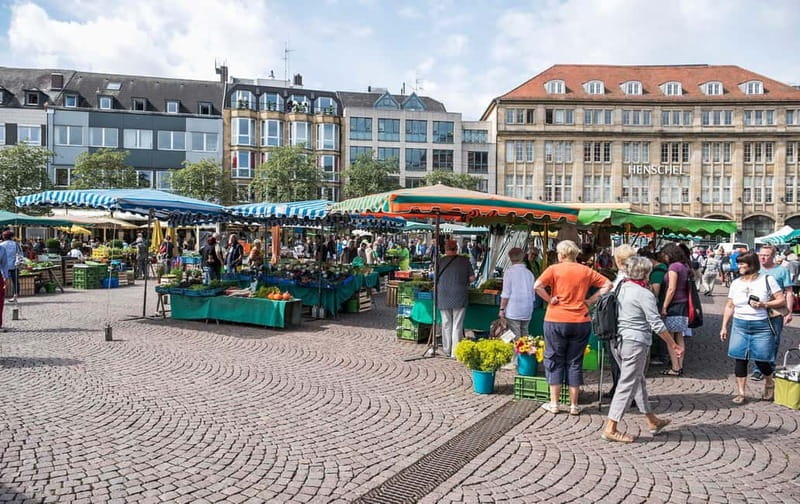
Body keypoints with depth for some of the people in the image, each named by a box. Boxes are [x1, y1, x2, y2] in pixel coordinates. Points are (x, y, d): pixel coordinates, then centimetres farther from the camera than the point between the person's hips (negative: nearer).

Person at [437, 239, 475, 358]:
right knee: (457, 325, 5)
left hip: (444, 298, 1)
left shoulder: (441, 261, -4)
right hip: (460, 298, -1)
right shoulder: (464, 260, -4)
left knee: (446, 324, 13)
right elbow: (472, 278, 0)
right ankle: (455, 352, 7)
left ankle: (447, 350, 22)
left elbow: (436, 280, -1)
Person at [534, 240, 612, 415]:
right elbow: (607, 285, 7)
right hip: (581, 322, 3)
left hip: (556, 321, -3)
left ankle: (554, 403, 12)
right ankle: (574, 405, 14)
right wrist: (591, 300, 3)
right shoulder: (586, 271, 6)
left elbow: (537, 286, -18)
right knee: (575, 363, 11)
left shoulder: (554, 269, -4)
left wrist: (549, 299, -6)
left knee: (554, 361, 9)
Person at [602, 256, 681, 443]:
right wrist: (673, 345, -5)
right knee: (627, 385, -2)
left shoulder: (620, 288, 8)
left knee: (638, 381, 20)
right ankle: (610, 429, 0)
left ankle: (652, 421, 35)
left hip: (618, 341, 8)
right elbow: (657, 324, -14)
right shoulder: (644, 294, -13)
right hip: (635, 343, -8)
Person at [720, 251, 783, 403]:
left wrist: (764, 304, -18)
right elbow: (729, 306, 12)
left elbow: (782, 300, -2)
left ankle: (769, 383, 33)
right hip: (739, 326, 3)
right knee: (739, 360, 1)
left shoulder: (767, 280, -2)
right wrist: (724, 327, 9)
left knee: (761, 360, 2)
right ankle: (741, 393, 10)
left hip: (761, 326, -3)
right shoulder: (736, 283, 8)